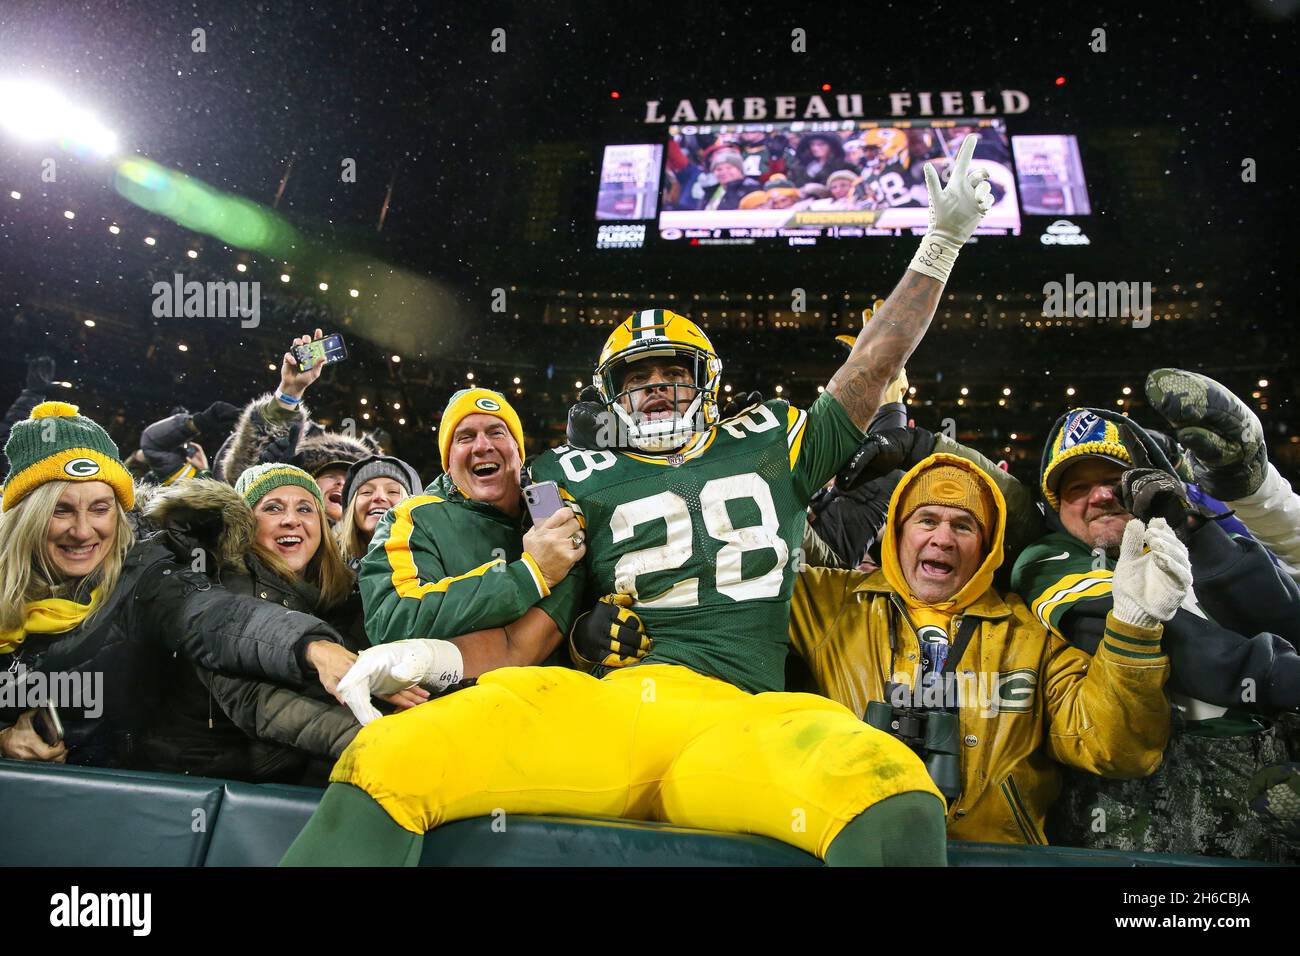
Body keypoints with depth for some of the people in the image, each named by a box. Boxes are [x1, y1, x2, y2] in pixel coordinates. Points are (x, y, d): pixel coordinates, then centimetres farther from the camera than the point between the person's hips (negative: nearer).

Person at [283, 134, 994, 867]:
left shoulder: (768, 447, 24)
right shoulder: (581, 482, 20)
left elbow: (873, 367, 27)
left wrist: (943, 241, 28)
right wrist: (444, 658, -3)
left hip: (733, 722, 0)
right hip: (596, 709, 0)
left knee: (893, 794, -35)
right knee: (388, 757, -27)